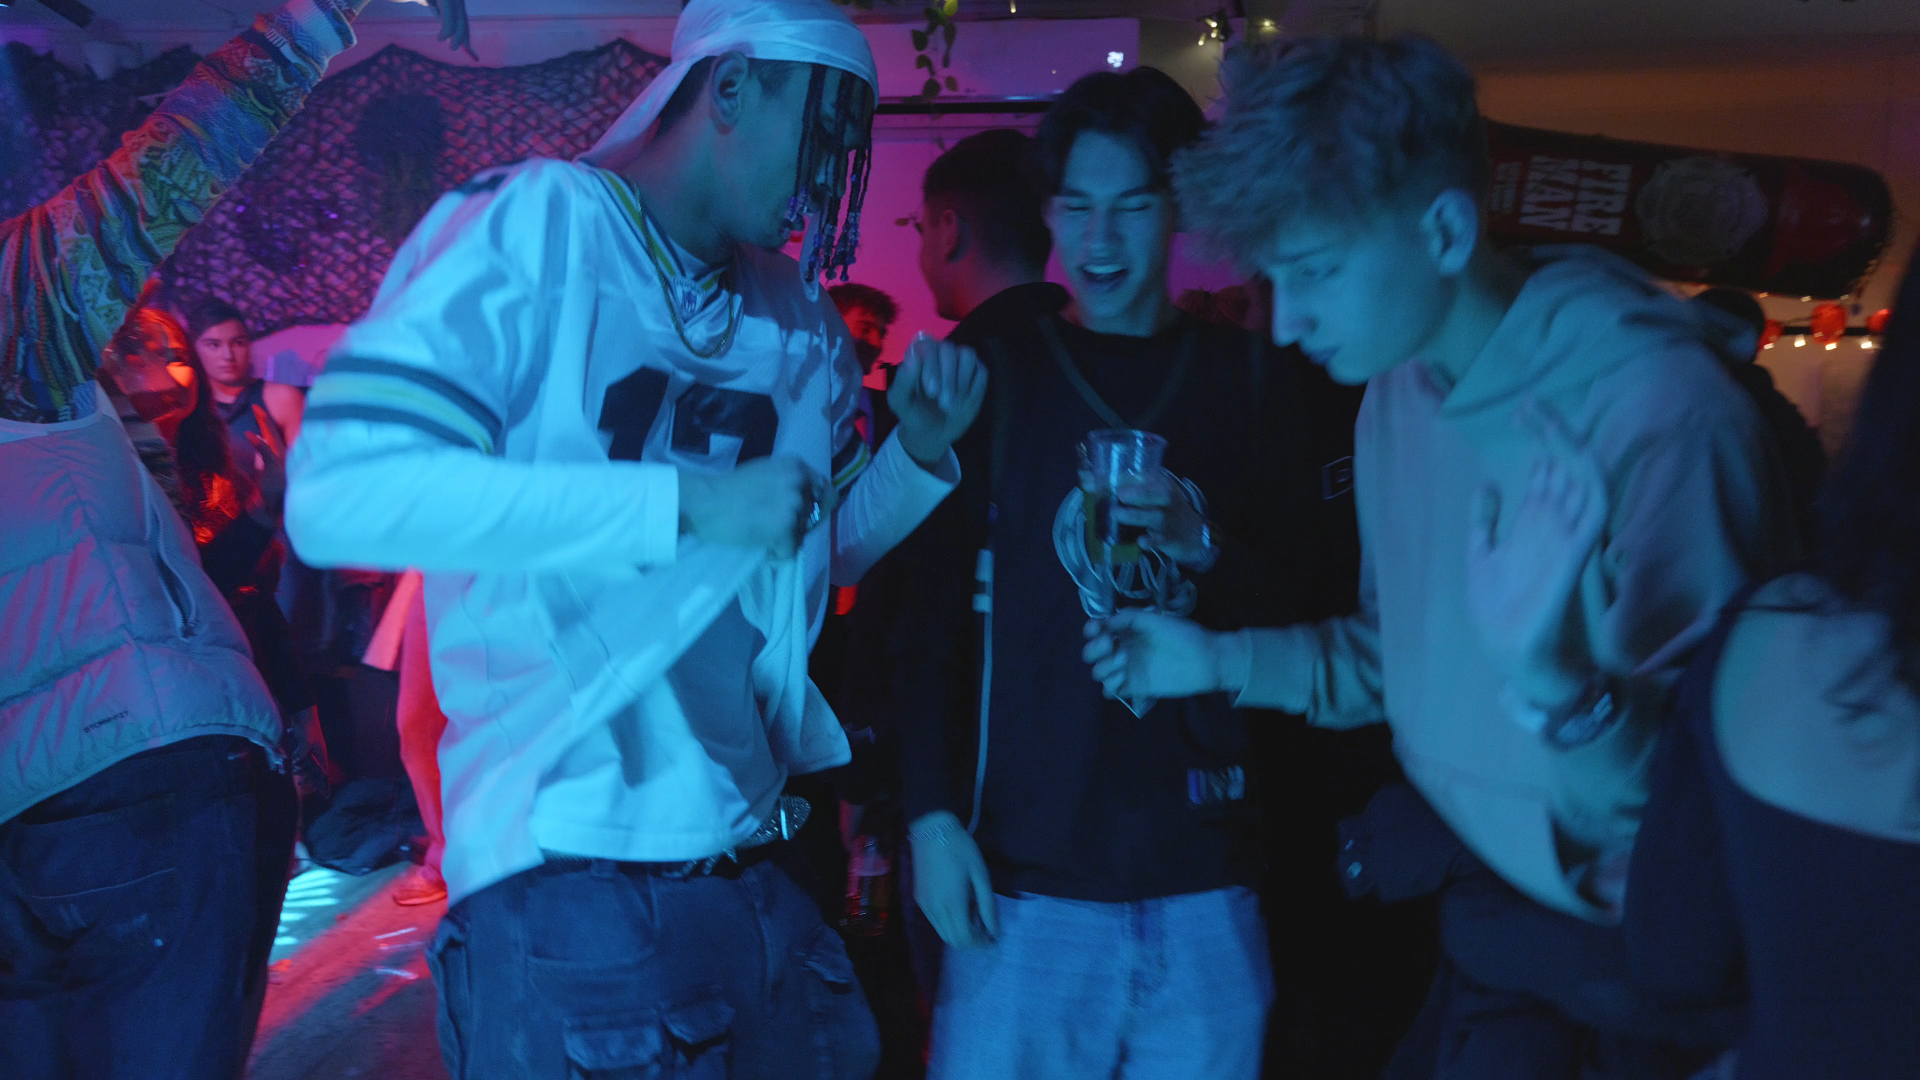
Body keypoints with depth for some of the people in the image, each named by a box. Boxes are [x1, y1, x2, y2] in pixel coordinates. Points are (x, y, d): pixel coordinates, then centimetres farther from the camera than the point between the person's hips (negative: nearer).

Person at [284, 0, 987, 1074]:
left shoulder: (802, 321, 11)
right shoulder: (533, 226, -9)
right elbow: (339, 493, -21)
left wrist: (920, 453, 1)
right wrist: (690, 501, -22)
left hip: (759, 859, 7)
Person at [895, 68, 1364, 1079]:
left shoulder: (1261, 381, 6)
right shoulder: (994, 376, 3)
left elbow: (1320, 608, 7)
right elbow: (928, 606, 2)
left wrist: (1208, 548, -12)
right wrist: (931, 814, -7)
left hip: (1206, 881, 2)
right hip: (1023, 873, -1)